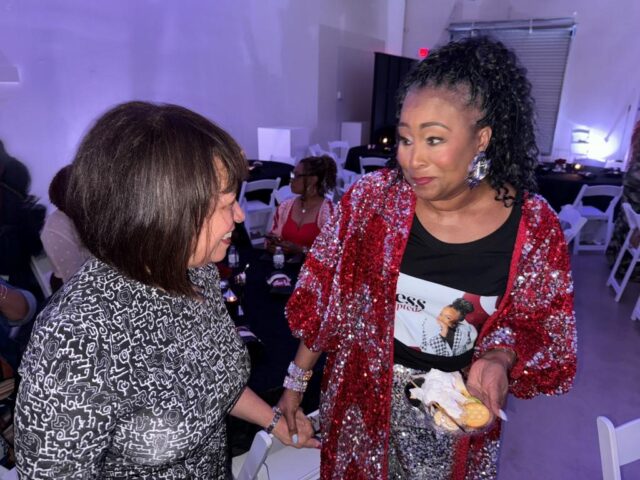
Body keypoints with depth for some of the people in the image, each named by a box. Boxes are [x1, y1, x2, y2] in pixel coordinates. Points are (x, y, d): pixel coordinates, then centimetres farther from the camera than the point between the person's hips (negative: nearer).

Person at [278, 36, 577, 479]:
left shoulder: (535, 226, -16)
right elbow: (324, 298, -7)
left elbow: (542, 327, -3)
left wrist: (499, 357, -25)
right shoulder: (372, 198, -16)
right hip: (363, 396, 1)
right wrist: (296, 379, -1)